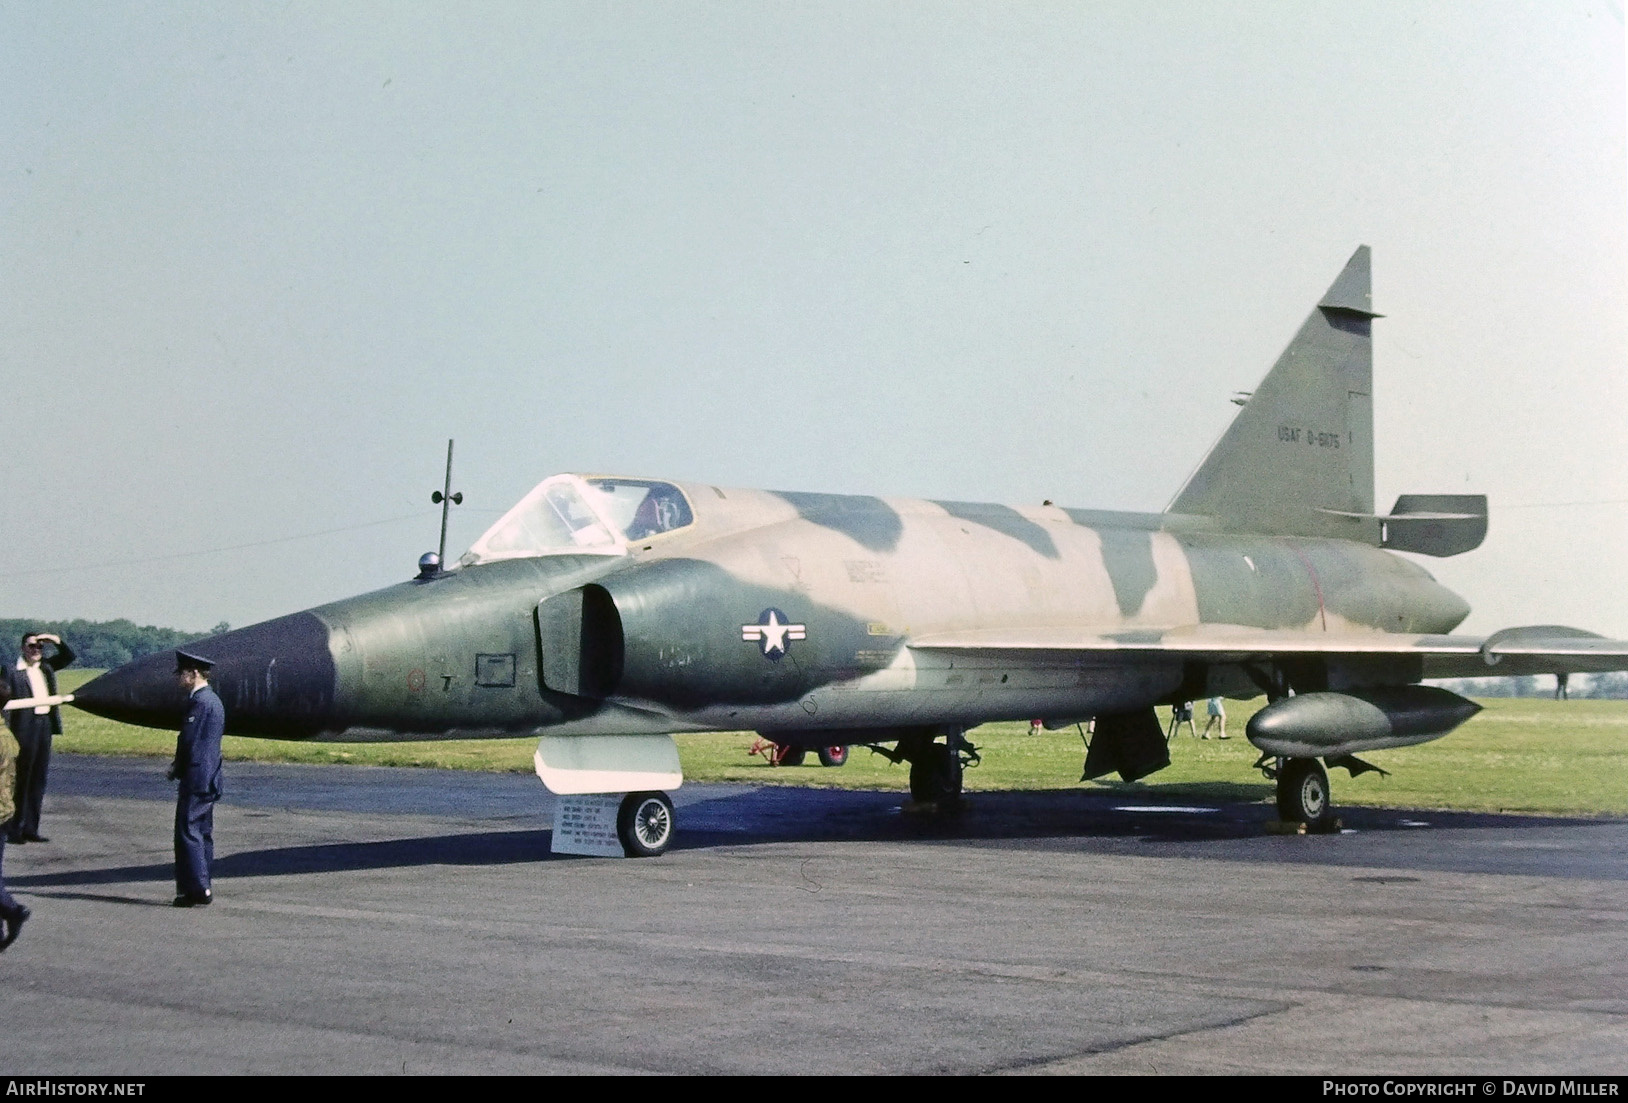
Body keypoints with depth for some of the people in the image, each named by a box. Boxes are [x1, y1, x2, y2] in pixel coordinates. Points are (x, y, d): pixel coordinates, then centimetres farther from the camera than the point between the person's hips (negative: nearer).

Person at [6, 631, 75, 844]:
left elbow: (69, 656, 22)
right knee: (21, 778, -2)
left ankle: (31, 828, 15)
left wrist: (55, 640, 4)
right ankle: (16, 829, 4)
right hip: (26, 728, -7)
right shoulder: (14, 672, -8)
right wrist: (9, 736, -18)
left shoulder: (46, 666, 11)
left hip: (45, 724, 7)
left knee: (38, 778, 9)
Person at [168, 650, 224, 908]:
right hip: (210, 779, 10)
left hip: (196, 779, -10)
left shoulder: (199, 701, -16)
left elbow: (189, 740, -19)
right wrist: (179, 766, 15)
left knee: (188, 831, -7)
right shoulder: (214, 700, 15)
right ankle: (202, 889, 16)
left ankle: (198, 890, -9)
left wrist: (176, 769, -6)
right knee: (203, 832, 12)